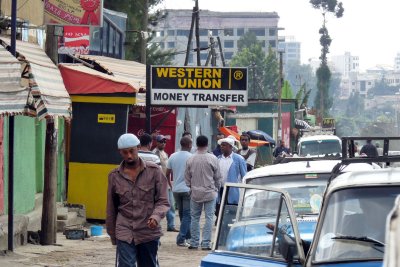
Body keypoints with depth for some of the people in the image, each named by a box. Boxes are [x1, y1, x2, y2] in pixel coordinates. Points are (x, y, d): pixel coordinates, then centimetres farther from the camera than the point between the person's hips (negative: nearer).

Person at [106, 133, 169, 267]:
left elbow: (163, 201, -2)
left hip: (149, 232, 0)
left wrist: (156, 216, -22)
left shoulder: (154, 171, -2)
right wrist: (112, 235, 14)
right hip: (125, 233, 0)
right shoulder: (114, 176, 4)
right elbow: (111, 208, 11)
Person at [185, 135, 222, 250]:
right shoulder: (212, 159, -9)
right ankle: (206, 243, -2)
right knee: (209, 217, 2)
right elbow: (218, 177, -1)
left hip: (195, 193, 2)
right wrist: (217, 188, 14)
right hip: (210, 192, -2)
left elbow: (187, 177, 4)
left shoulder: (190, 159, -3)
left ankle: (194, 243, 13)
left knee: (195, 218, 10)